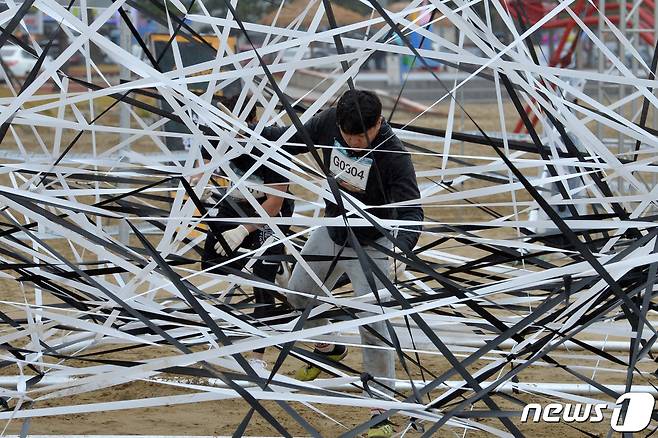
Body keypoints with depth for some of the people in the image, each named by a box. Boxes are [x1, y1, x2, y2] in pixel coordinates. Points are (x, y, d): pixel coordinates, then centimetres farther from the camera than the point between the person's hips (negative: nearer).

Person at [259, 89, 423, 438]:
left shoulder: (394, 155, -32)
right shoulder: (328, 123, -19)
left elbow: (411, 212, -37)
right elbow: (293, 140, 1)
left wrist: (399, 249, -56)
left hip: (370, 245, -6)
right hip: (329, 232, 6)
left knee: (372, 323, -16)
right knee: (300, 293, 24)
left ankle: (382, 410, -8)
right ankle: (327, 348, 54)